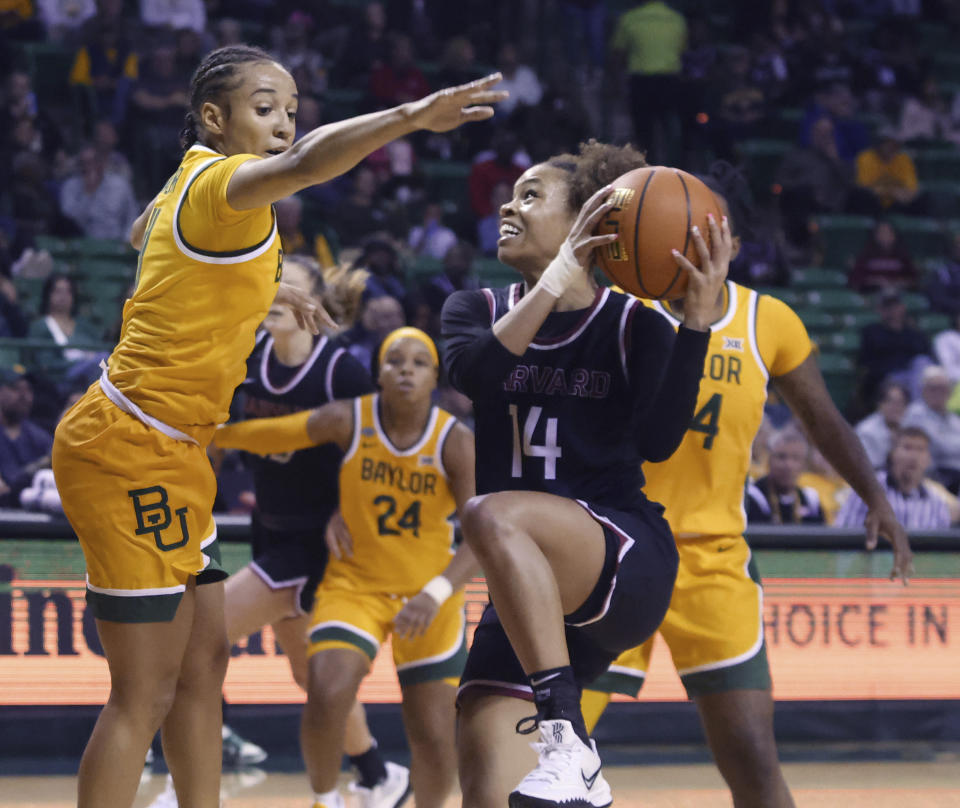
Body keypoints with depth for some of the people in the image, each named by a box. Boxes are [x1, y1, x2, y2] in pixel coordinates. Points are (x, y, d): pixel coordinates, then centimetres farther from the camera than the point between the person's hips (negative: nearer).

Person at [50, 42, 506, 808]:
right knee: (145, 692, -8)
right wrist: (409, 116, -56)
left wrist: (264, 285, 32)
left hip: (165, 451, 10)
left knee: (203, 659, 14)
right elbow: (302, 165, -41)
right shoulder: (217, 181, -17)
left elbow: (145, 234, 35)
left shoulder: (194, 178, 10)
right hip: (132, 450, -10)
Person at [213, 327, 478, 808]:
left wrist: (436, 594, -39)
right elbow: (274, 434, -1)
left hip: (427, 595, 0)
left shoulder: (455, 442, -17)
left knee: (435, 738, 0)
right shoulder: (348, 421, -13)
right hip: (354, 584, 0)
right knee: (326, 696, -25)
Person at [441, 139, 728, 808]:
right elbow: (472, 373, -11)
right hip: (527, 594, 4)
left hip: (627, 564, -4)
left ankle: (571, 746, -38)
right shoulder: (480, 311, 13)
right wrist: (557, 280, -18)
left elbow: (658, 441, -13)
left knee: (493, 517, -37)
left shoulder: (632, 326, 3)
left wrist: (698, 320, -21)